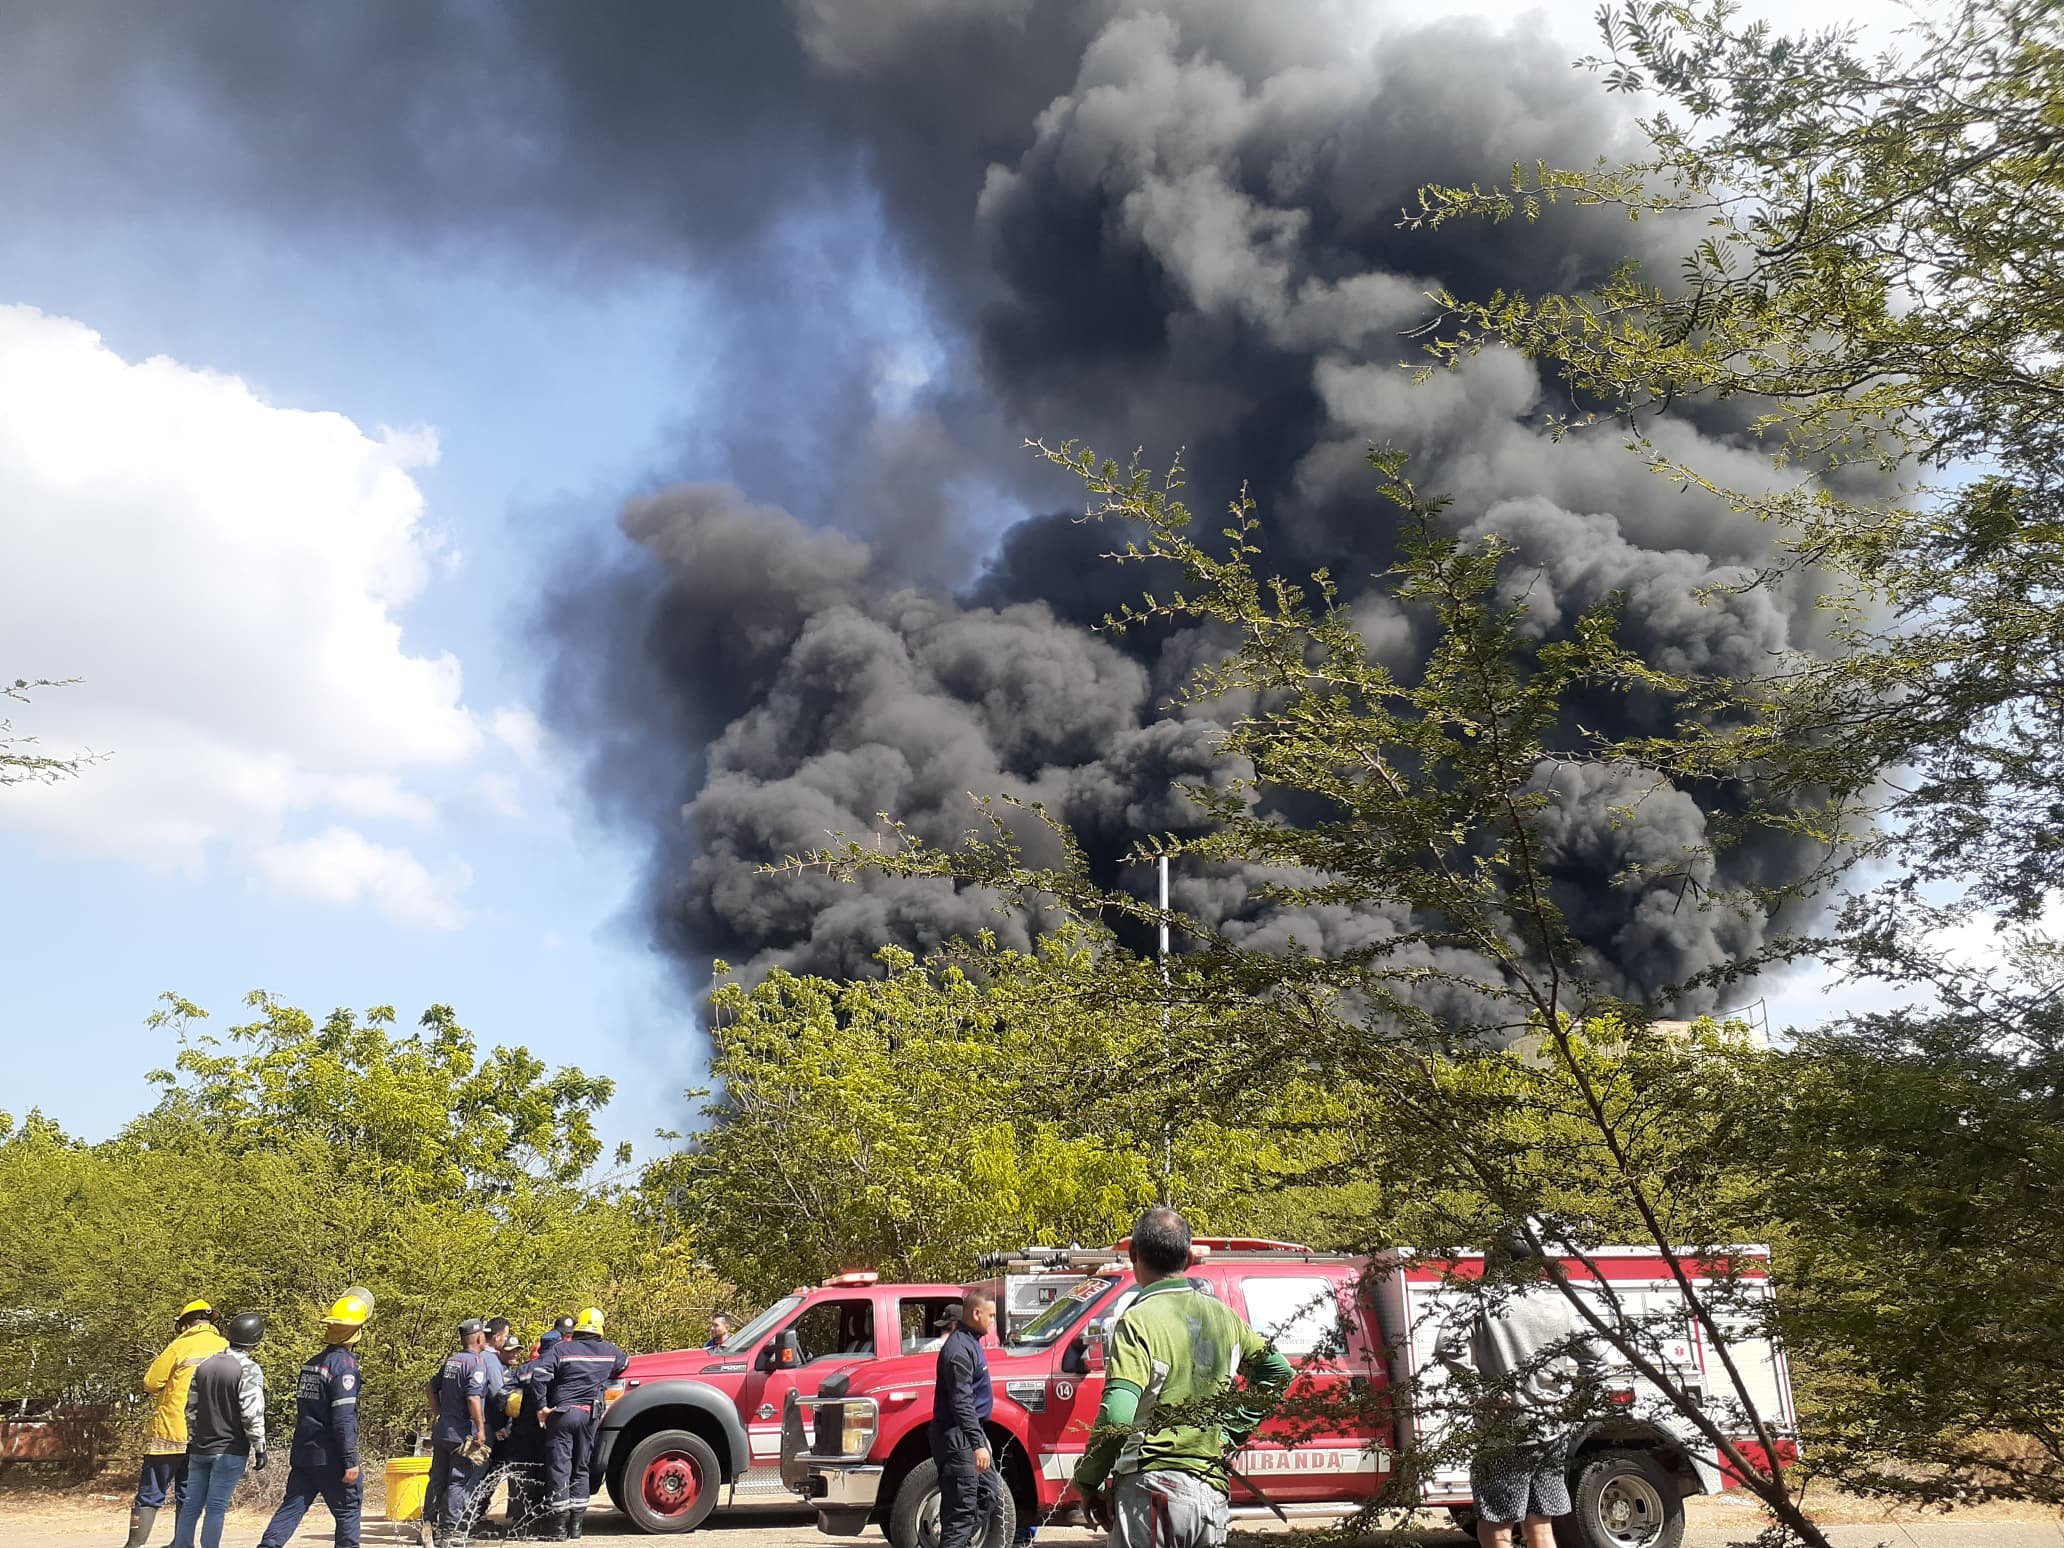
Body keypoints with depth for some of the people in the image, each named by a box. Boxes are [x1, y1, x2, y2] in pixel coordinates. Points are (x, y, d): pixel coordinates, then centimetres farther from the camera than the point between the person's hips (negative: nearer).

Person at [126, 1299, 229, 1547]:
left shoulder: (180, 1347, -10)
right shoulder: (225, 1349, 3)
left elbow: (150, 1383, -6)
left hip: (171, 1433, -4)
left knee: (150, 1496, 1)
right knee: (187, 1497, 14)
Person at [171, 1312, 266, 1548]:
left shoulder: (204, 1365, 9)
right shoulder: (249, 1369, -11)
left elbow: (191, 1408, 14)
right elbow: (252, 1414, -14)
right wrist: (259, 1449, -6)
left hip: (200, 1449, 6)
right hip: (230, 1451, -6)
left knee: (191, 1505, 9)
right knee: (216, 1507, -5)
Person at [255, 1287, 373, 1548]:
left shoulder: (311, 1362, 11)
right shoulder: (345, 1364, -16)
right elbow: (344, 1418, -20)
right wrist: (351, 1460, -17)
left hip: (302, 1453, 7)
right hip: (330, 1457, -7)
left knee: (292, 1506, 6)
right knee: (347, 1510, 4)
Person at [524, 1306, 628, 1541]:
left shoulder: (561, 1349, -1)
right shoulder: (609, 1351, 10)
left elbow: (536, 1375, -13)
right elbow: (624, 1363, 32)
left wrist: (540, 1407, -7)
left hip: (562, 1413, -3)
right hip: (589, 1415, 3)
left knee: (558, 1469, -1)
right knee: (580, 1469, 14)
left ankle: (557, 1527, -3)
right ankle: (575, 1523, 15)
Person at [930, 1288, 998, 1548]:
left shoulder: (970, 1342, 14)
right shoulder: (959, 1348, -18)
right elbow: (961, 1402, -24)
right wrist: (977, 1444, -27)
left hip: (972, 1433, 11)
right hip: (958, 1438, -11)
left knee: (987, 1495, 17)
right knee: (962, 1507, -8)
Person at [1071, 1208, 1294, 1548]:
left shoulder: (1139, 1320, -9)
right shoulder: (1222, 1316, 12)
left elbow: (1116, 1416, -18)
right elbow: (1279, 1370, 23)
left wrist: (1088, 1482, -5)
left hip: (1152, 1485, -6)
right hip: (1213, 1493, 7)